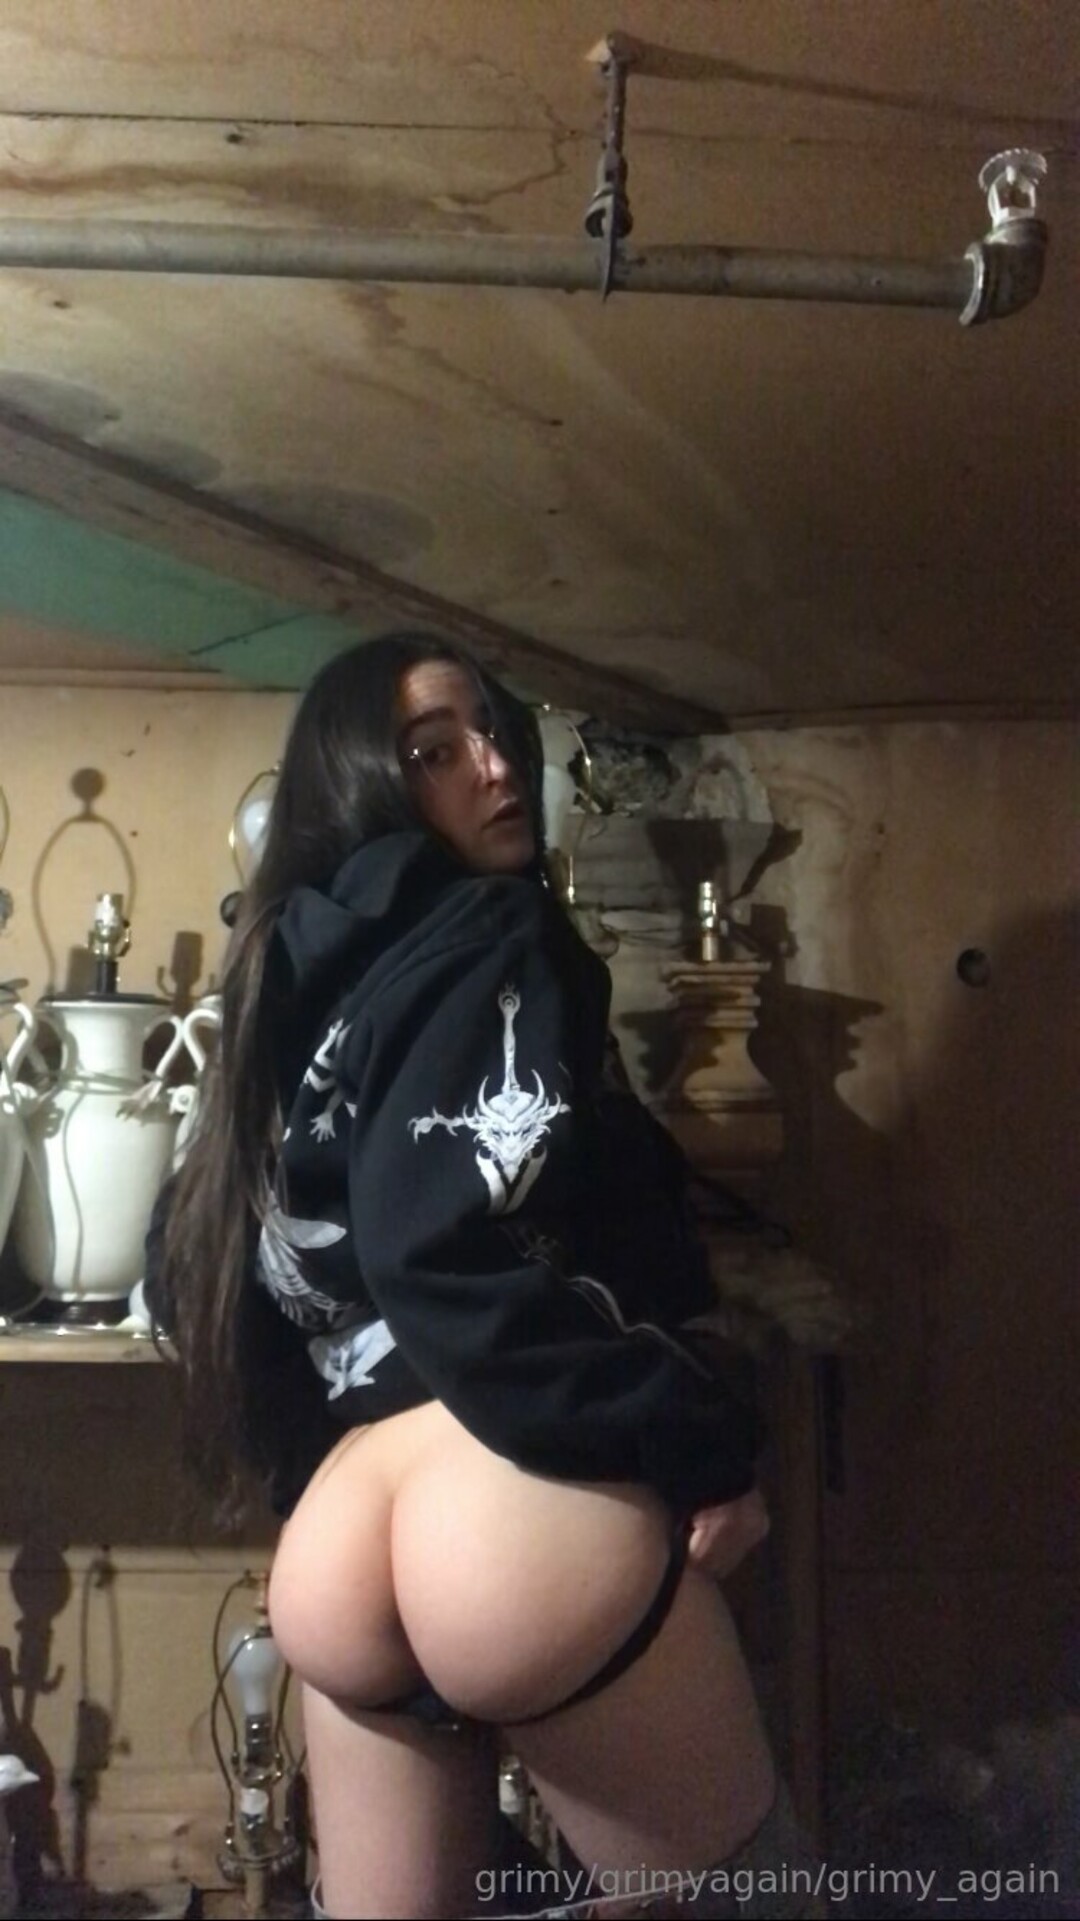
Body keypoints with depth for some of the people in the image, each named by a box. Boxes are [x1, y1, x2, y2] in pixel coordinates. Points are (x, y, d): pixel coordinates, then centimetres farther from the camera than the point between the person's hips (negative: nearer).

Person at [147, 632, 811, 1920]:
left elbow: (183, 1268, 24)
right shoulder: (486, 942, -4)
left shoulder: (303, 977, 20)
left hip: (334, 1552, 8)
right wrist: (704, 1440, -13)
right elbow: (443, 1247, -21)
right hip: (529, 1519, -8)